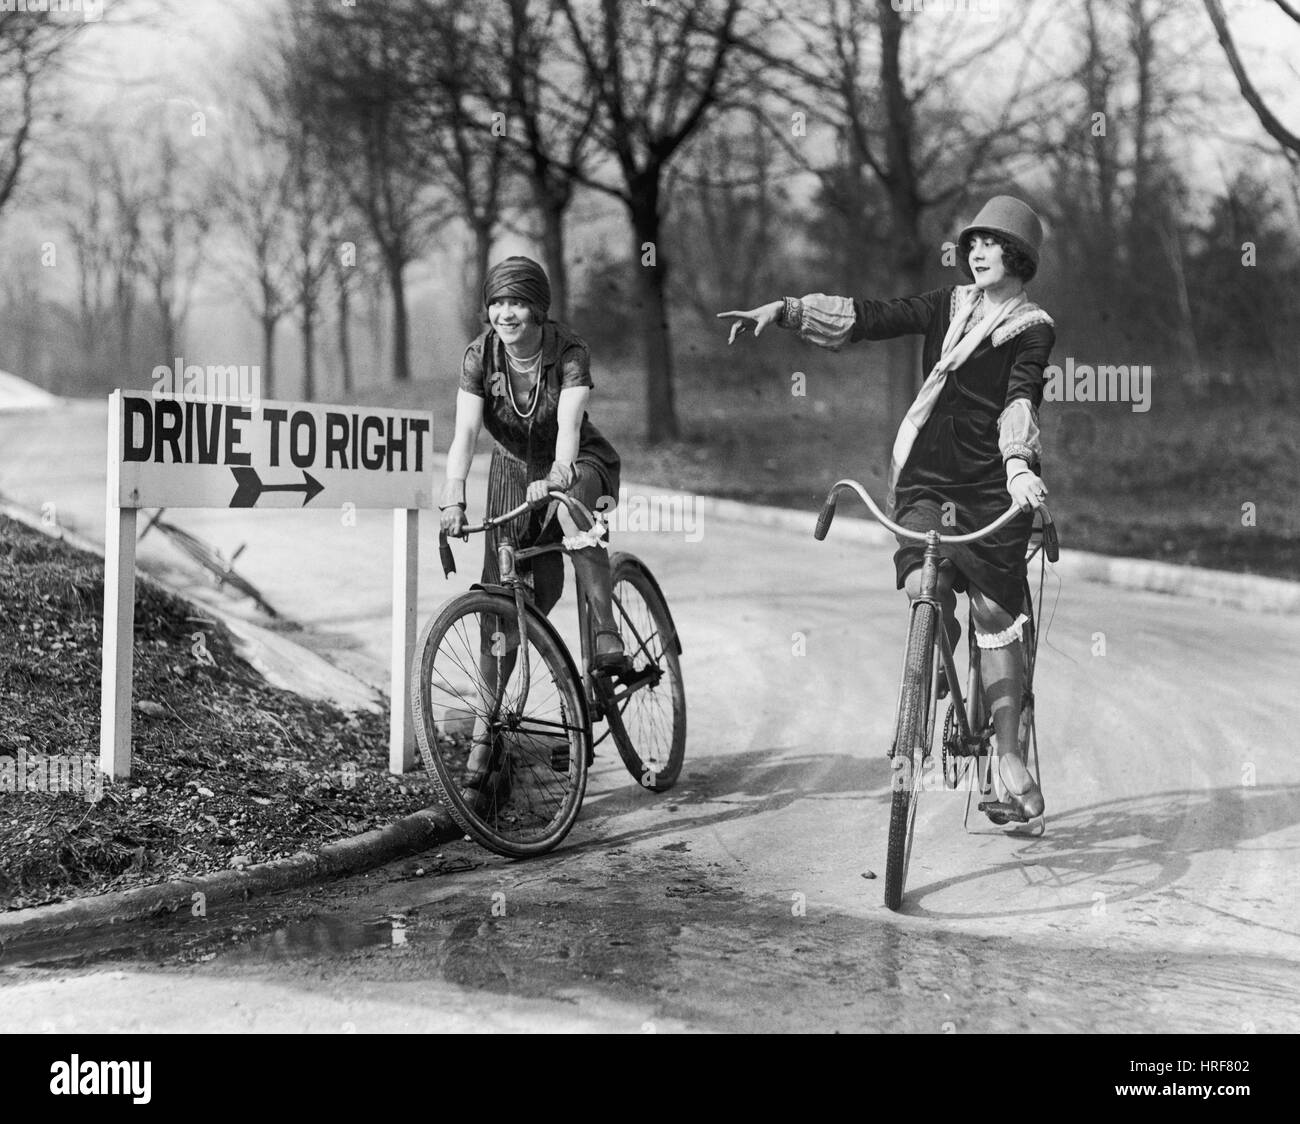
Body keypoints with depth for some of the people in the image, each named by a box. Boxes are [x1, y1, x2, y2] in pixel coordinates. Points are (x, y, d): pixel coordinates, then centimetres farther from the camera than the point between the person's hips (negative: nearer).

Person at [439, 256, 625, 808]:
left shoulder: (569, 353, -21)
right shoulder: (480, 355, -15)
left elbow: (569, 423, -36)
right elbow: (465, 431, -25)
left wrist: (558, 476, -55)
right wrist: (453, 496, -42)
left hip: (578, 466, -2)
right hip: (514, 473, 2)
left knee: (573, 503, -40)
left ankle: (607, 639, -40)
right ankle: (482, 743, -1)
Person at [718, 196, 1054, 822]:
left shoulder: (1032, 330, -1)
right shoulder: (947, 306, 12)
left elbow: (1021, 401, -18)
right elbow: (867, 318, 3)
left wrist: (1019, 465, -36)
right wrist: (784, 311, -8)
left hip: (994, 487, -3)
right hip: (925, 476, 3)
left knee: (994, 613, -4)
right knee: (923, 587, -16)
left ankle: (1009, 754, 5)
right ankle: (933, 683, 15)